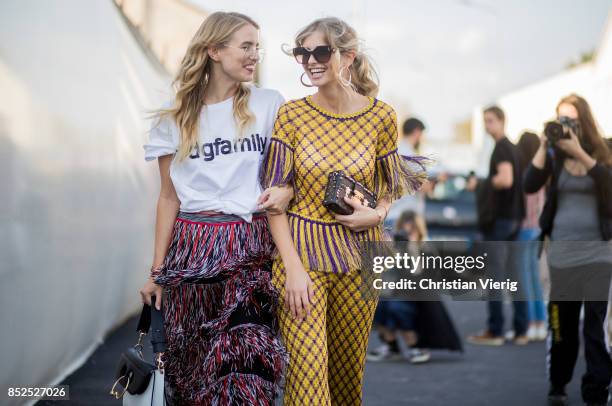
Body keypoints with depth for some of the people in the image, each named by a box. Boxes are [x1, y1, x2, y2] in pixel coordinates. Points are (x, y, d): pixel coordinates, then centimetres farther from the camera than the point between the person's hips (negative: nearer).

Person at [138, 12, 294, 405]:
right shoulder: (175, 118, 6)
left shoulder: (269, 105, 5)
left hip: (252, 247, -1)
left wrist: (287, 190, -12)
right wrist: (158, 270, 7)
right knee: (189, 363, 5)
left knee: (244, 367, -16)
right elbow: (169, 197, 8)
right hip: (193, 249, 1)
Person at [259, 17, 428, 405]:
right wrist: (293, 268, -12)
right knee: (307, 371, -10)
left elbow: (392, 186, 13)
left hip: (359, 253, 2)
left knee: (349, 365, 11)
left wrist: (376, 214, -10)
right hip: (301, 250, -1)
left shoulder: (382, 116, -1)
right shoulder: (291, 114, -4)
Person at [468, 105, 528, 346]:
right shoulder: (512, 148, 16)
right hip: (514, 217, 9)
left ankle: (494, 331, -3)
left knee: (495, 274, -5)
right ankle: (521, 330, 11)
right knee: (513, 274, 10)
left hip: (500, 218, -9)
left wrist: (485, 182, -11)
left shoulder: (502, 148, -12)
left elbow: (506, 180, -26)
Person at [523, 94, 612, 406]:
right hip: (562, 250, 2)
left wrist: (579, 152, -28)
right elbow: (529, 186, -11)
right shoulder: (554, 154, 3)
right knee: (561, 322, 8)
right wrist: (544, 146, -19)